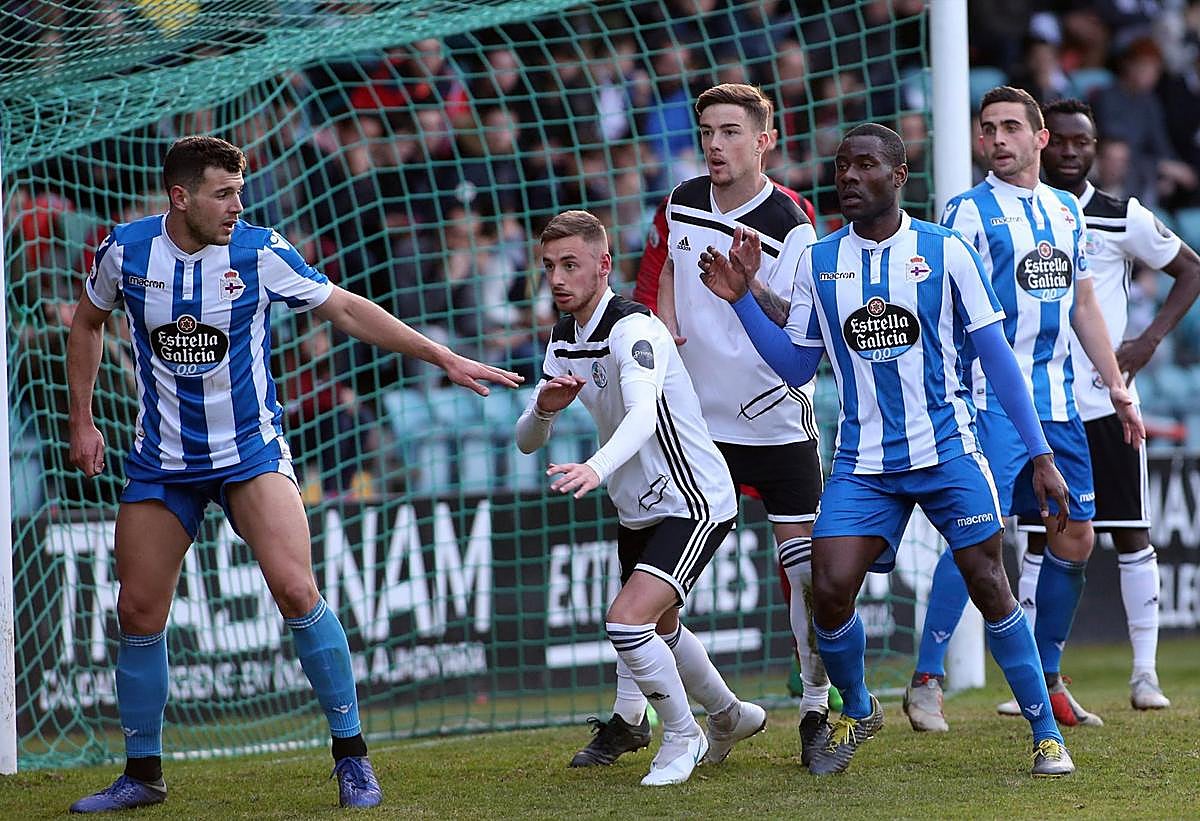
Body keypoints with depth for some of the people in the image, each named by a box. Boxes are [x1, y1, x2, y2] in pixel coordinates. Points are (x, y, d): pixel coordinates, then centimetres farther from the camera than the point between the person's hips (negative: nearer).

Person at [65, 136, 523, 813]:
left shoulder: (259, 251, -10)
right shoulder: (126, 249, -6)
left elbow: (347, 309, -3)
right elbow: (88, 322, 13)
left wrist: (443, 358, -5)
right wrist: (81, 420, 10)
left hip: (251, 450, -2)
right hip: (162, 462, 2)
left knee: (296, 590, -19)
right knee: (139, 613, 2)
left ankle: (352, 754, -8)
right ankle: (143, 775, 19)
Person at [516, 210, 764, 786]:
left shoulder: (633, 328, -23)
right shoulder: (563, 340, 3)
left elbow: (643, 413, -42)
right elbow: (527, 440, 5)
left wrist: (597, 468, -59)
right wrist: (544, 407, -19)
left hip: (694, 501, -9)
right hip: (638, 509, 9)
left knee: (627, 622, -22)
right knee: (659, 629, 24)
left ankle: (682, 736, 2)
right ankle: (729, 717, 50)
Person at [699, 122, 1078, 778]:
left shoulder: (945, 251, -3)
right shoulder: (818, 262, 6)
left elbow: (996, 355, 0)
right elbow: (797, 367, 11)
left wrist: (1040, 454, -2)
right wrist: (742, 300, -1)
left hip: (947, 452, -2)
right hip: (863, 464, 2)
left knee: (989, 587, -4)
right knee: (830, 590, -12)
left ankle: (1047, 735, 9)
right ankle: (856, 712, 16)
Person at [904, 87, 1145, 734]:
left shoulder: (1067, 211, 15)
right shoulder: (969, 212, -4)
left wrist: (1118, 389, 19)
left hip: (1058, 401, 7)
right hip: (994, 399, -7)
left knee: (1075, 537, 7)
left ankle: (1046, 681, 20)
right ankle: (926, 681, -12)